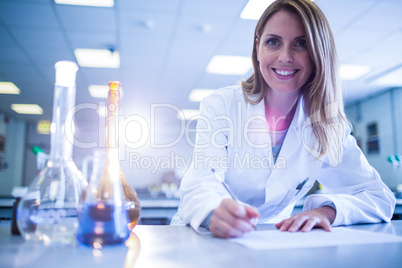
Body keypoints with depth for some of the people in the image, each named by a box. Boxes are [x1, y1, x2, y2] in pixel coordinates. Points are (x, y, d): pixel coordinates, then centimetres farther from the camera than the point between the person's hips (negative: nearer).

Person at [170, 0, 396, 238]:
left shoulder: (326, 125, -4)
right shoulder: (220, 106, -11)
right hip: (201, 242, -1)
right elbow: (200, 186, -21)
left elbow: (381, 198, -4)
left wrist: (327, 211, -25)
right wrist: (215, 213, -45)